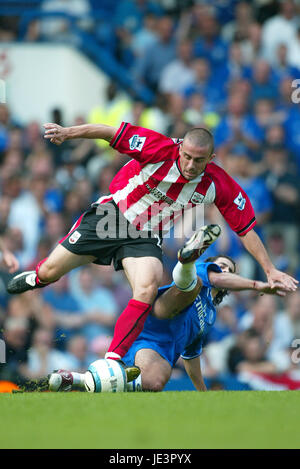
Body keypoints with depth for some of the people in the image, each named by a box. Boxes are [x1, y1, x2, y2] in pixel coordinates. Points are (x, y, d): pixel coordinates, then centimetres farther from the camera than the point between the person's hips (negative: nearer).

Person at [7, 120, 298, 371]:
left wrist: (270, 271, -5)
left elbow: (246, 229, -5)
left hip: (145, 237, 1)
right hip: (112, 215, -1)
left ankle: (112, 362, -23)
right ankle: (37, 278, 44)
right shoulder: (161, 150, -23)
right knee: (51, 271, 3)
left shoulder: (219, 185, -14)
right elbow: (110, 133, -21)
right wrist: (67, 132, -31)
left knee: (147, 290, -28)